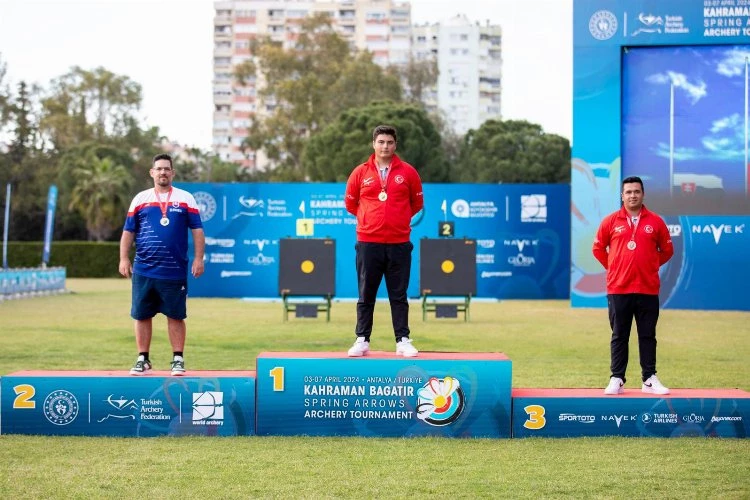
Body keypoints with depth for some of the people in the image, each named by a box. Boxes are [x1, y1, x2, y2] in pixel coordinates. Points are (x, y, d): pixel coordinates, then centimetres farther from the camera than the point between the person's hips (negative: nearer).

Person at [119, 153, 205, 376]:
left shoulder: (186, 199, 6)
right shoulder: (140, 199, 9)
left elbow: (197, 230, 4)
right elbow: (128, 231, 10)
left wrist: (198, 258, -4)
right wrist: (124, 259, 1)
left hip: (175, 271, -1)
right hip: (143, 271, 2)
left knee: (176, 316, 2)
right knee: (142, 315, 4)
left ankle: (178, 360, 10)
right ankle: (143, 359, 14)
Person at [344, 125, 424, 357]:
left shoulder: (408, 172, 3)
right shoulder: (360, 172, 4)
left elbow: (417, 203, 14)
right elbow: (350, 204, 15)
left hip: (399, 244, 0)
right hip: (368, 244, 0)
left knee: (399, 296, 4)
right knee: (366, 295, 5)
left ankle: (403, 341, 8)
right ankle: (362, 340, 10)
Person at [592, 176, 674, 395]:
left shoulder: (655, 221, 4)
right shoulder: (611, 221, 3)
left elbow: (667, 250, 13)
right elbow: (598, 248, 11)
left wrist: (651, 266, 8)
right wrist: (613, 267, 7)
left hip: (648, 289, 0)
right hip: (618, 289, 0)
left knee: (648, 336, 5)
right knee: (619, 336, 4)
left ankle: (650, 380, 12)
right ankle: (616, 380, 8)